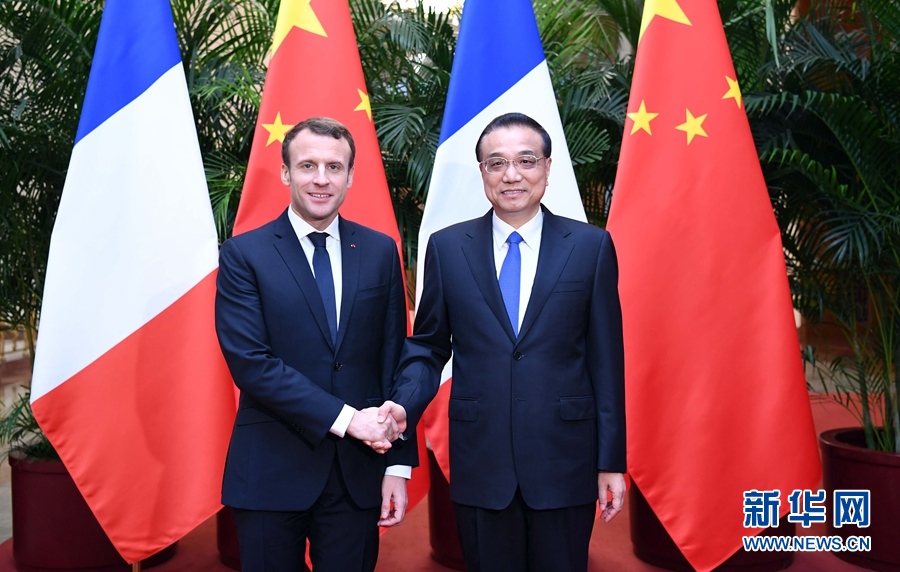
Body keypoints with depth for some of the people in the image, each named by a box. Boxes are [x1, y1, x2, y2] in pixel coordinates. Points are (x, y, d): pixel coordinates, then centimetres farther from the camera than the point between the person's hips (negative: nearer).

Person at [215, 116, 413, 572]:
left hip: (358, 471, 2)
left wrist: (398, 463, 0)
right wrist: (344, 418, -16)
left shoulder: (380, 251, 4)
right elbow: (250, 363, -12)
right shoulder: (243, 254, -4)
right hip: (271, 473, -2)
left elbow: (393, 360, 3)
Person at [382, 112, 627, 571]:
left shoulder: (591, 246, -1)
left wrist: (611, 461, 0)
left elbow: (606, 359, 0)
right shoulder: (446, 248, 2)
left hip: (564, 464, 0)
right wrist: (404, 404, -12)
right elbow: (427, 347, 7)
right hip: (479, 464, 1)